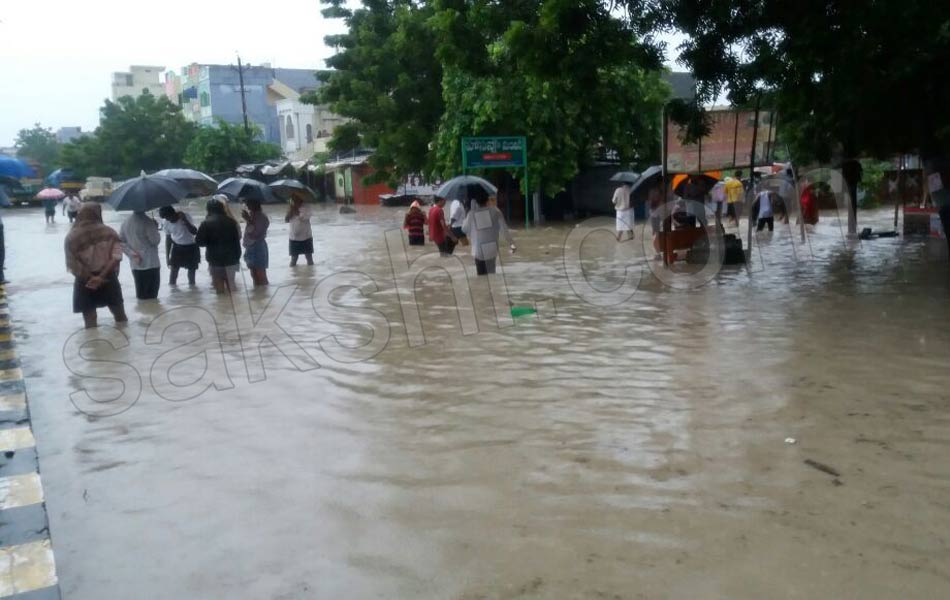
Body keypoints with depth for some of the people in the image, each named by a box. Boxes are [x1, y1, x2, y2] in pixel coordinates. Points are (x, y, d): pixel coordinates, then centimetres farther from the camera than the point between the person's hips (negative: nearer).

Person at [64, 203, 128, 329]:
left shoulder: (72, 236, -4)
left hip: (85, 282, 0)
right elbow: (116, 257, -14)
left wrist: (89, 278, -10)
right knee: (121, 318, 16)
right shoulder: (109, 232, -3)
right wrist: (102, 276, -15)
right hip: (108, 279, 0)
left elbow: (72, 264, -12)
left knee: (90, 321, 8)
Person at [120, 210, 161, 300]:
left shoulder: (126, 222, 8)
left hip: (136, 266, 6)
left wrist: (132, 253, 0)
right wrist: (155, 228, 2)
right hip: (151, 264, -6)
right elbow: (155, 240, -14)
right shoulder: (147, 221, -13)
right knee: (151, 295, 0)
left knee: (141, 295, 11)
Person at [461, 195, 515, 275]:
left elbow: (464, 229, 7)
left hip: (478, 251, 0)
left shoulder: (471, 213, -5)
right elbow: (504, 228, -5)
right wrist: (511, 242, 1)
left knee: (481, 276, 7)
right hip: (491, 250, 0)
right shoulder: (495, 211, -3)